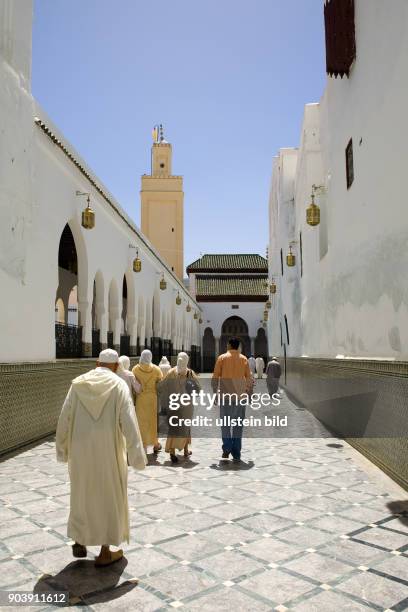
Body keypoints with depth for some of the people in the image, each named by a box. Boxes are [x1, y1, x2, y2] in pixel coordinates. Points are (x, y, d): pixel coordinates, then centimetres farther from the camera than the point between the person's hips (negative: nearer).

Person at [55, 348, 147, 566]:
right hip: (108, 451, -3)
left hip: (80, 450, 3)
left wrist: (62, 448, 13)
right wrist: (137, 454, -12)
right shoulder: (119, 385, -10)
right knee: (109, 496, 11)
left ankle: (79, 542, 32)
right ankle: (105, 551, 18)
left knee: (82, 494, 22)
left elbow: (64, 418, 2)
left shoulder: (78, 383, 0)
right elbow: (128, 422, -16)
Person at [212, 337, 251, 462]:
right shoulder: (243, 359, 4)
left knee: (225, 423, 10)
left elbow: (215, 378, -4)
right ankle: (236, 454, 8)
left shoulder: (222, 358, 0)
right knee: (238, 425, 8)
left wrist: (215, 392, 4)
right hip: (240, 396, 2)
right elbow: (249, 378, 3)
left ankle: (226, 448, -3)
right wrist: (248, 391, 15)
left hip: (225, 395, -1)